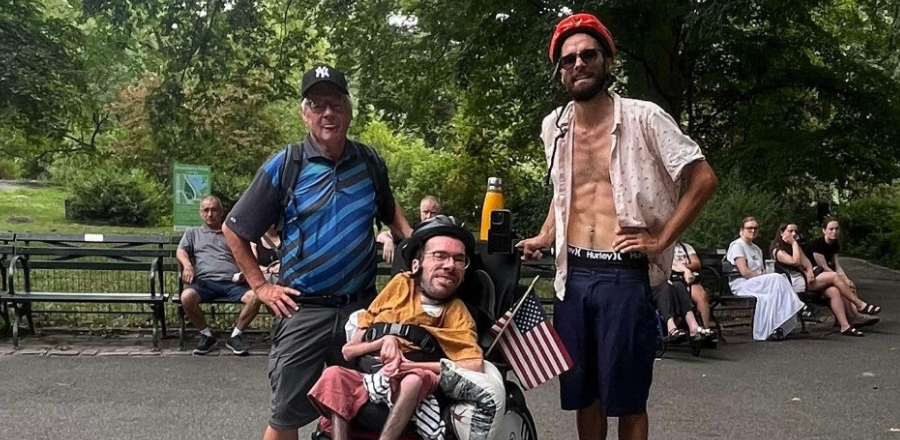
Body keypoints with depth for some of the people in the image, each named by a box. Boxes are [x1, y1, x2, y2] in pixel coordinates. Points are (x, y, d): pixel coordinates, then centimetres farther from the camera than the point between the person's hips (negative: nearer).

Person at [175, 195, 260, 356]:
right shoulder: (192, 232, 28)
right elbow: (180, 251, 14)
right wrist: (187, 265, -9)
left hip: (232, 282, 0)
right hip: (205, 281, 0)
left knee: (255, 296, -31)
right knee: (187, 297, -35)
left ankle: (235, 336, -11)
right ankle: (207, 335, -9)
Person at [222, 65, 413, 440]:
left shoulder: (370, 161, 4)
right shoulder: (283, 167, -6)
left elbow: (389, 210, 22)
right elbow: (234, 230, 2)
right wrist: (260, 286, -3)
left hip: (362, 306, 3)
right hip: (304, 310, -3)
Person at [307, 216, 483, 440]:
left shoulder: (457, 314, 2)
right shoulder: (401, 285, 5)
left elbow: (476, 366, -19)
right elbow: (348, 350, 6)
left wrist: (411, 365, -21)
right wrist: (384, 341, -14)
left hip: (414, 395, -2)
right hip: (368, 383, 2)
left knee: (415, 379, -33)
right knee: (334, 375, -26)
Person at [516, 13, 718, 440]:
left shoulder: (642, 117, -7)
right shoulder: (554, 126, 8)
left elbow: (704, 179, -6)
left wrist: (660, 241, -9)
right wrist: (543, 239, 12)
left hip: (624, 276, -4)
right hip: (572, 276, 5)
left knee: (626, 397, 4)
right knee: (580, 391, 14)